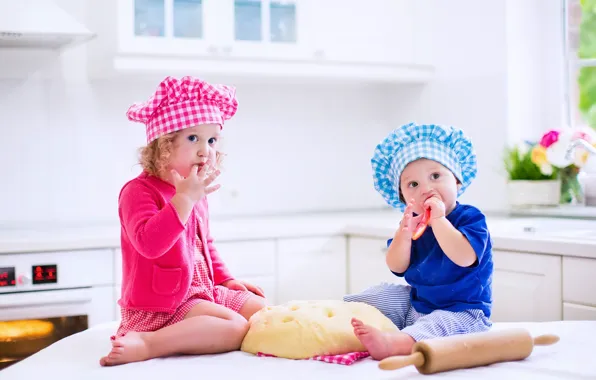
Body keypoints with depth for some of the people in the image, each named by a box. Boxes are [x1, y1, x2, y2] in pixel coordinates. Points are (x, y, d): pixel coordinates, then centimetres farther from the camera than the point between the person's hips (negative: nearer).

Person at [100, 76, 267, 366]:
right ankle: (146, 343, -27)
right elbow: (149, 243, -33)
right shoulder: (139, 191, -16)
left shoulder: (195, 194, 13)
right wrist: (185, 198, -33)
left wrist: (226, 279, 19)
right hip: (160, 307, -10)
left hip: (203, 291, 10)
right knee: (237, 328, -25)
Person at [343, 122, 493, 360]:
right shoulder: (415, 224, 6)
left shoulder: (470, 218, -12)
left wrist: (438, 220, -30)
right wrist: (404, 231, -19)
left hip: (461, 312, -8)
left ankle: (391, 343, -61)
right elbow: (397, 267, -2)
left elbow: (464, 258, -31)